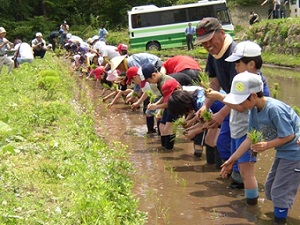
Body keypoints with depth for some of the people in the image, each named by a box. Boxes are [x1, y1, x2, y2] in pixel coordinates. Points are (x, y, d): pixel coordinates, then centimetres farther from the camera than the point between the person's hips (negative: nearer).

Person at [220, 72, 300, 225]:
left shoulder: (274, 109, -30)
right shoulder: (254, 109, -5)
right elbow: (250, 138, 1)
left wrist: (267, 145, -27)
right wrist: (232, 159, 2)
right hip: (282, 152, 9)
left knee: (279, 191, -3)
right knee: (270, 188, 18)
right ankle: (280, 211, 36)